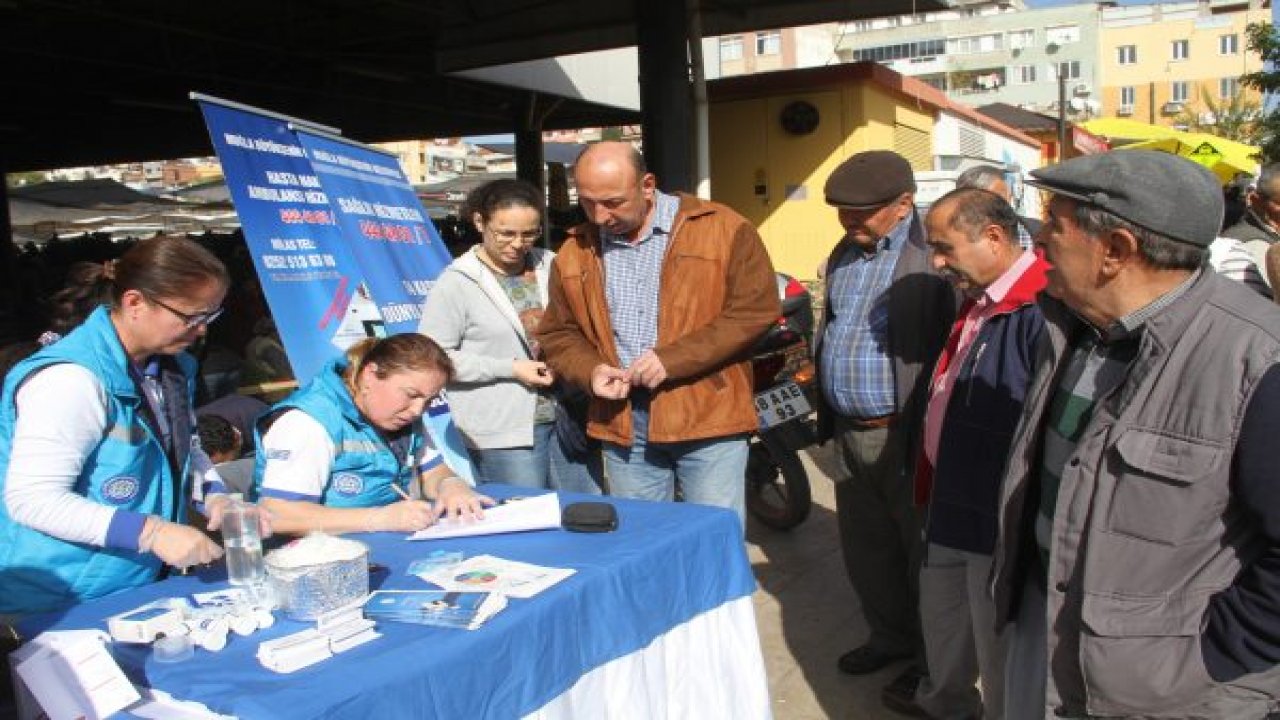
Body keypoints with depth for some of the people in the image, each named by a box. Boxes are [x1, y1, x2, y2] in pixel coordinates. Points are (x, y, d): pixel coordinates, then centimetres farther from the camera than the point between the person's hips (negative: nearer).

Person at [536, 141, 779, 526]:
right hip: (622, 424, 4)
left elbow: (755, 310, -9)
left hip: (708, 415, -4)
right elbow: (558, 334, 15)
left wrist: (673, 359, -16)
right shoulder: (574, 252, 9)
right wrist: (590, 370, -8)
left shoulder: (722, 229, -5)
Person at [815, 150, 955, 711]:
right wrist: (826, 415, 19)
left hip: (906, 434, -8)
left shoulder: (934, 255, -16)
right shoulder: (844, 254, 12)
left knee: (923, 551, 7)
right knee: (865, 546, 19)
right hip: (850, 432, 8)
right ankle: (892, 636, 38)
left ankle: (933, 661, 24)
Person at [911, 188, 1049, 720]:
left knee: (1001, 659, 9)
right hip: (953, 515, 10)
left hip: (1002, 529, -10)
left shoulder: (1041, 311, -24)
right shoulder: (978, 303, 9)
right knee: (942, 626, 27)